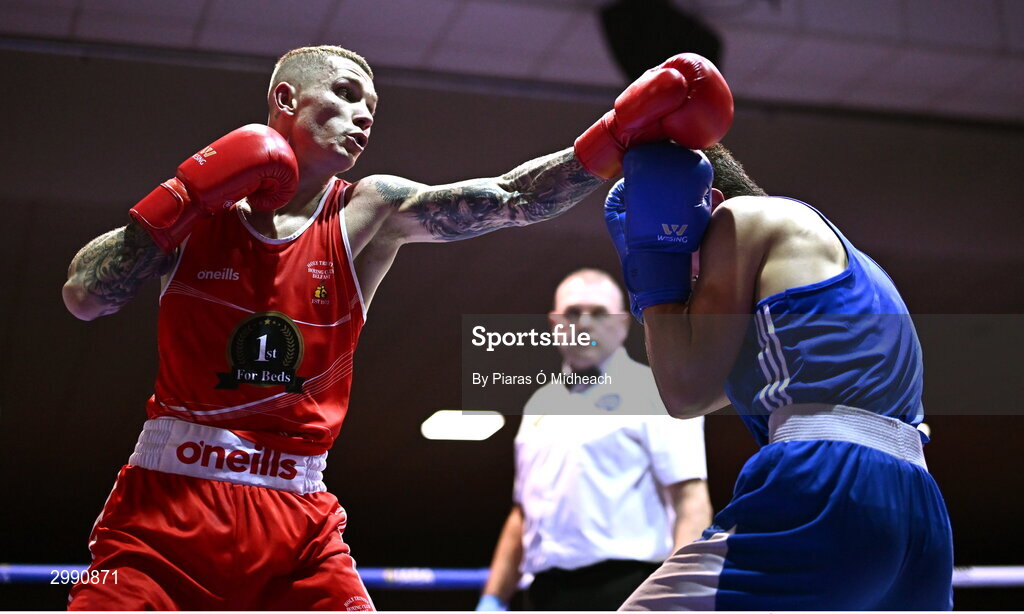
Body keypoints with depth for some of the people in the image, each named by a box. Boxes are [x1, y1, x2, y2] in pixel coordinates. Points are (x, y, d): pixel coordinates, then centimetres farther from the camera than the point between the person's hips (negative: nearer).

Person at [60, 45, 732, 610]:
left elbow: (509, 199, -11)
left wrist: (619, 134, -23)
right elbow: (84, 299, -4)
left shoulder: (369, 213, 2)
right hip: (167, 505, 0)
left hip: (299, 524, 1)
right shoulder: (199, 202, 4)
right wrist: (183, 198, -10)